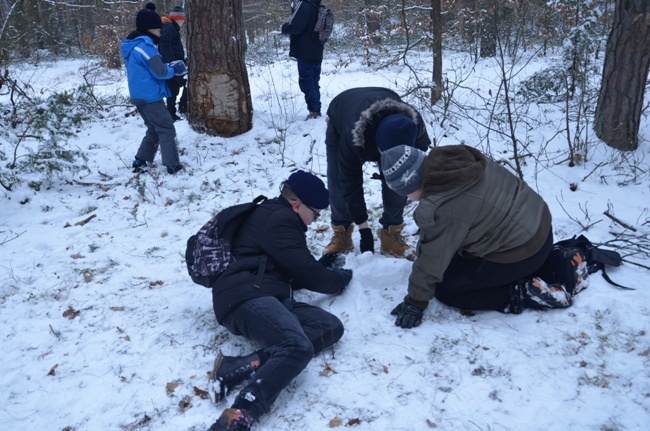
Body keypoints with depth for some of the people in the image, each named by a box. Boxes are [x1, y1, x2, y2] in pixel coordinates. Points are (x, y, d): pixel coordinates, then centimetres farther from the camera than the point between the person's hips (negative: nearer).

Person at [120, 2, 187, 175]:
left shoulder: (133, 45, 14)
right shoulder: (145, 45, -17)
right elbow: (160, 73, -18)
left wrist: (168, 67, 8)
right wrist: (174, 70, 1)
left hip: (140, 96, 10)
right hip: (150, 96, -10)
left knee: (154, 130, 18)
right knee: (166, 129, -3)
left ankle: (140, 162, 17)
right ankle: (173, 165, -2)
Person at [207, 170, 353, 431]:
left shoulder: (275, 217, 30)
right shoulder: (280, 220, -3)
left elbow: (295, 274, 34)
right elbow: (308, 276, -4)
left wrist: (324, 267, 23)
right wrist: (341, 278, 14)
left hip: (267, 297, 10)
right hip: (247, 297, -10)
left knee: (331, 327, -12)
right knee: (297, 348, -33)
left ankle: (243, 367, -26)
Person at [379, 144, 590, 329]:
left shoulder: (442, 210, -29)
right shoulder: (456, 158, -4)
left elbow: (432, 260, -18)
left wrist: (415, 302, -4)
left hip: (519, 252, -8)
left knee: (445, 289, 1)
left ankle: (524, 294, -5)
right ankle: (561, 263, 21)